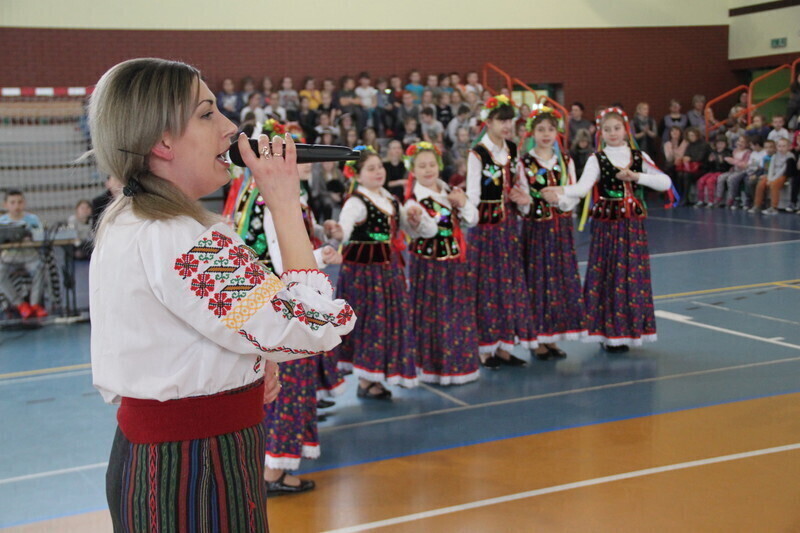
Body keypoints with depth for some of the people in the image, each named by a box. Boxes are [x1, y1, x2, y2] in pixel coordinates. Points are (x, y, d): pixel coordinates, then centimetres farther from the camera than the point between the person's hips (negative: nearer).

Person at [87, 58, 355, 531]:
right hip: (201, 471, -9)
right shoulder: (187, 240, -25)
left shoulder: (119, 223, 6)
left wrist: (248, 363, 4)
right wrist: (285, 203, -20)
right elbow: (317, 325, -27)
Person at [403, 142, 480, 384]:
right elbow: (429, 230, -28)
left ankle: (460, 364, 28)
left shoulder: (449, 192, 8)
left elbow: (472, 220, 7)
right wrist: (417, 220, -49)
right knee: (433, 316, -1)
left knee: (460, 314, 14)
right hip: (429, 265, -7)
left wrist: (463, 204, -11)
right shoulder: (414, 200, -14)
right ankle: (433, 367, 12)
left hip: (454, 263, 7)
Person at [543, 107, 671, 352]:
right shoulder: (597, 160, -2)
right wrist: (561, 191, -38)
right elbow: (583, 186, -20)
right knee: (606, 276, -2)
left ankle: (628, 331, 16)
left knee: (633, 277, 5)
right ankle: (609, 333, 7)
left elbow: (665, 182, -3)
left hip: (633, 226, 3)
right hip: (606, 225, -3)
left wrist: (637, 176, -15)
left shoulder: (639, 157, 7)